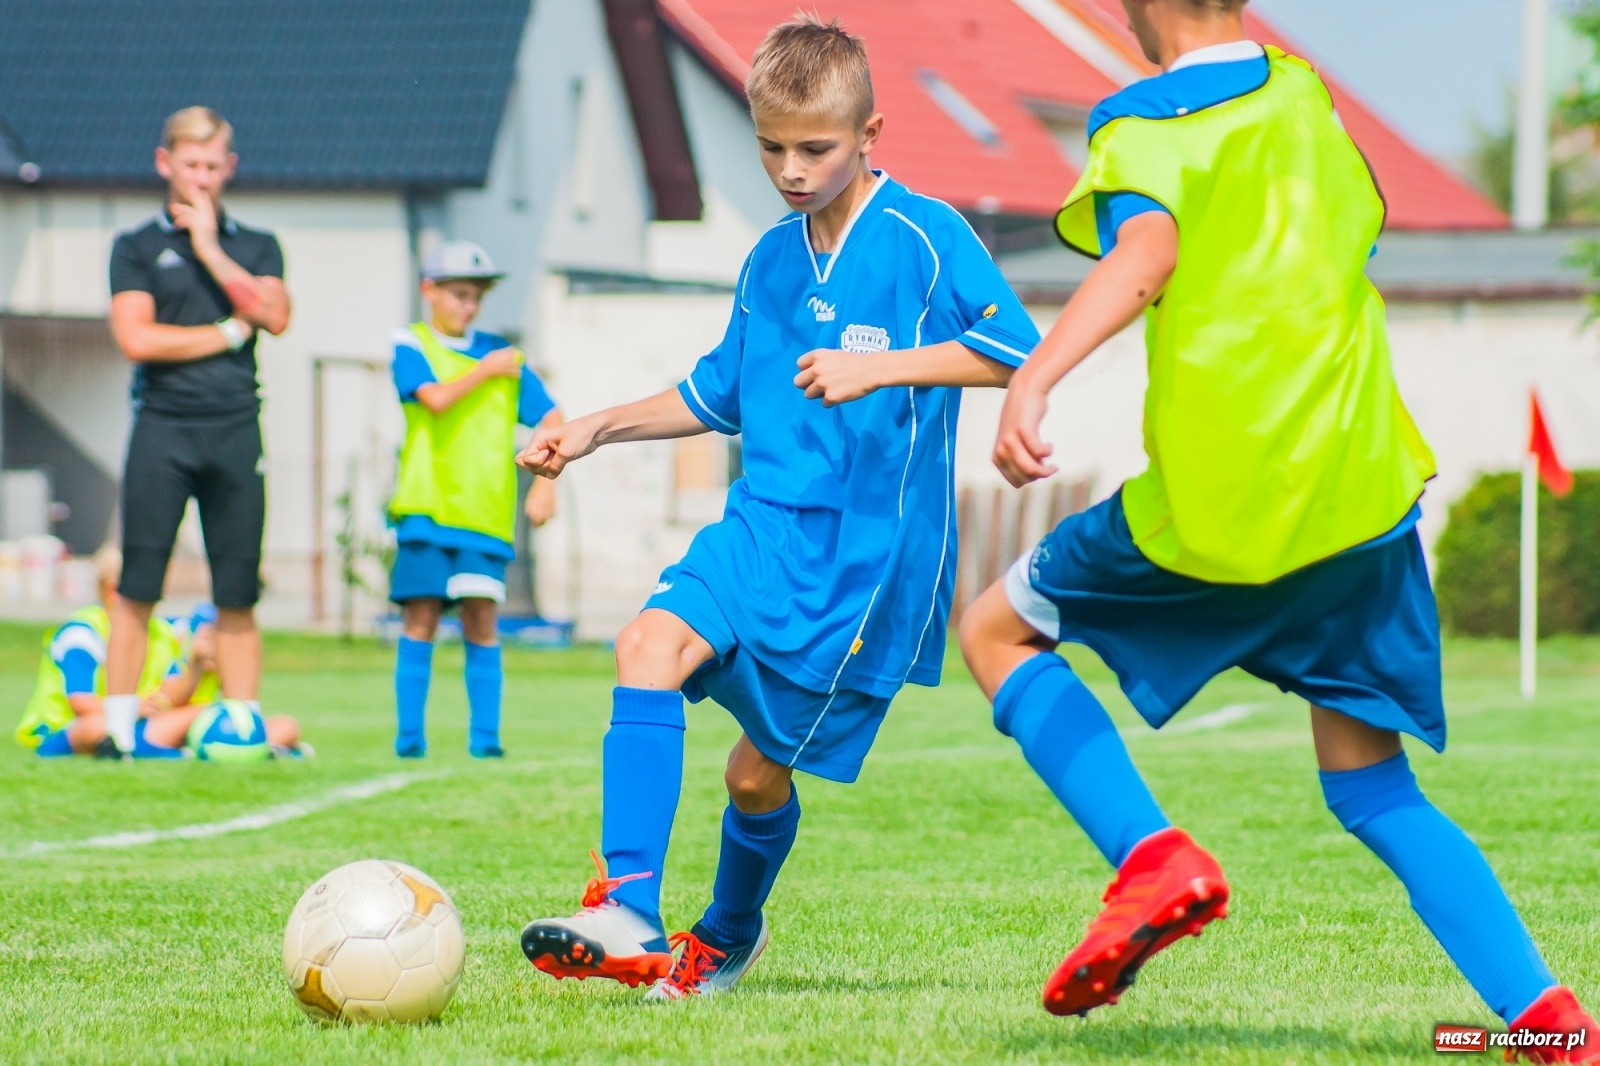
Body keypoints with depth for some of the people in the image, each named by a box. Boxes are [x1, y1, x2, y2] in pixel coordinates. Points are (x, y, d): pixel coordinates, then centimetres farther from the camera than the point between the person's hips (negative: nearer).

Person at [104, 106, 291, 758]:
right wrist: (228, 333, -1)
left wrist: (212, 250, -2)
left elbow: (274, 316, -3)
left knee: (237, 594, 2)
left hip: (236, 432, 2)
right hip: (163, 428, -2)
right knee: (138, 586, -7)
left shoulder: (256, 247, 16)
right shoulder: (136, 247, 9)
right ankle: (119, 723, -6)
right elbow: (136, 338, -5)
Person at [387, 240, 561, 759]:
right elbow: (436, 398, -14)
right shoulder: (411, 346, 4)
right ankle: (410, 735, 0)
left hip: (486, 514, 2)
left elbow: (552, 419, 11)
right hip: (427, 507, -2)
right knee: (421, 619, -4)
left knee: (481, 620, -2)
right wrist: (487, 370, -2)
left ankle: (485, 735, 1)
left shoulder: (502, 353, 12)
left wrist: (545, 483, 0)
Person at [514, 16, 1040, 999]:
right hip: (764, 523, 6)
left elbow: (1018, 348, -21)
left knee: (761, 767, 2)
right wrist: (598, 430, 20)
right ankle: (630, 914, -30)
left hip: (873, 548, -6)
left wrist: (880, 367, -29)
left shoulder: (926, 237, -8)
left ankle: (729, 937, 33)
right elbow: (722, 392, 28)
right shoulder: (770, 262, 13)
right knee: (653, 644, -23)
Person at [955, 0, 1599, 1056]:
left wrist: (1034, 378, -36)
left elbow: (1147, 254, -24)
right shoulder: (1302, 92, 14)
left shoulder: (1141, 124, -3)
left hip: (1219, 505, -5)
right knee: (1373, 789, 14)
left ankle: (1152, 856, -5)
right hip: (1367, 494, 5)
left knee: (997, 630, 16)